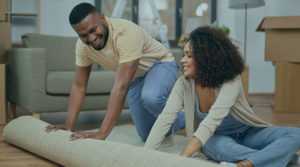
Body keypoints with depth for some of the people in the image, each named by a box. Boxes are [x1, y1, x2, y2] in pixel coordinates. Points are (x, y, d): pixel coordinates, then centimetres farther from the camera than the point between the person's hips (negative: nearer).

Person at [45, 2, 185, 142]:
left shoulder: (127, 33, -39)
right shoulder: (82, 46, -17)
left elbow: (121, 87, -45)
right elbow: (79, 85, -7)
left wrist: (101, 134, -48)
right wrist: (69, 124, -16)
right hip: (135, 78, 7)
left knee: (150, 98, -41)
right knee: (148, 136, 9)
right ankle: (184, 119, 38)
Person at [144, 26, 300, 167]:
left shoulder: (231, 80, -27)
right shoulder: (184, 84, -16)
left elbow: (213, 119, -38)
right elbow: (165, 119, -20)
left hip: (247, 133, 0)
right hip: (216, 138, 1)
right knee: (218, 146, -38)